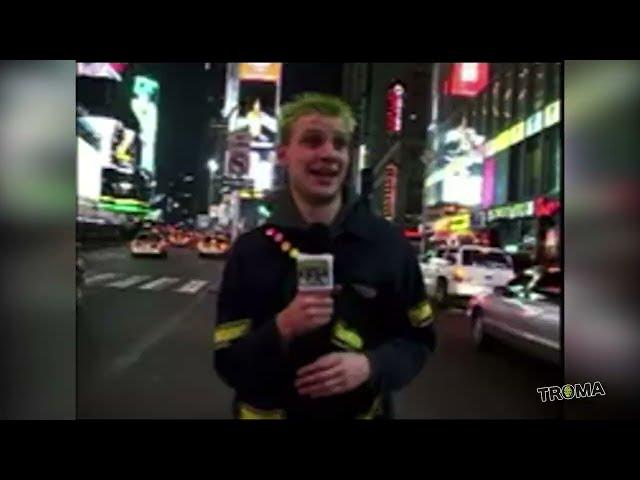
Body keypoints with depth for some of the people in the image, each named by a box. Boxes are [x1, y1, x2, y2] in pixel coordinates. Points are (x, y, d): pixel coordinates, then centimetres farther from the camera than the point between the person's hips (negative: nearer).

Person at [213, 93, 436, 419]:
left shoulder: (387, 243, -7)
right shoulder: (250, 250, -10)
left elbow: (418, 338, 0)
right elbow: (228, 364, -9)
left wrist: (371, 366, -18)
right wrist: (283, 328, -26)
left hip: (362, 412, 1)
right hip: (268, 412, 0)